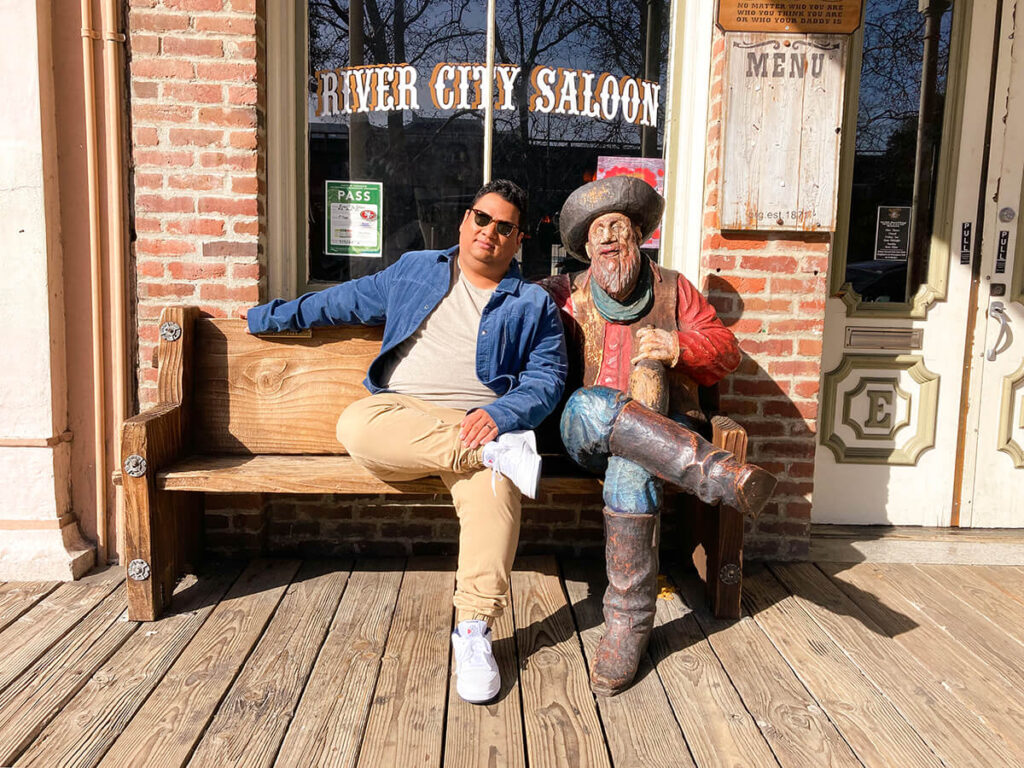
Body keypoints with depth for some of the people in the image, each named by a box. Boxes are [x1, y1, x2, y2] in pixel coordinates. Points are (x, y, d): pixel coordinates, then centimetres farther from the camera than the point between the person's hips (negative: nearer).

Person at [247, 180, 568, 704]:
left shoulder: (533, 304, 14)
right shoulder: (414, 272, 21)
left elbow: (547, 379, 4)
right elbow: (345, 302, 30)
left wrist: (500, 415, -15)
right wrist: (272, 316, 32)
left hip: (480, 422, -2)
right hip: (400, 414, 2)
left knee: (494, 487, -35)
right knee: (356, 425, -34)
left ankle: (475, 630, -27)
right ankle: (497, 449, -30)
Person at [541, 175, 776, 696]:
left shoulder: (672, 287, 19)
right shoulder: (567, 294, 18)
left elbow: (725, 348, 11)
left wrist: (679, 347, -10)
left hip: (665, 433, 0)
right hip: (585, 435, 1)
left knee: (631, 466, -36)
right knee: (590, 405, -37)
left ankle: (629, 623, -25)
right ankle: (719, 473, -41)